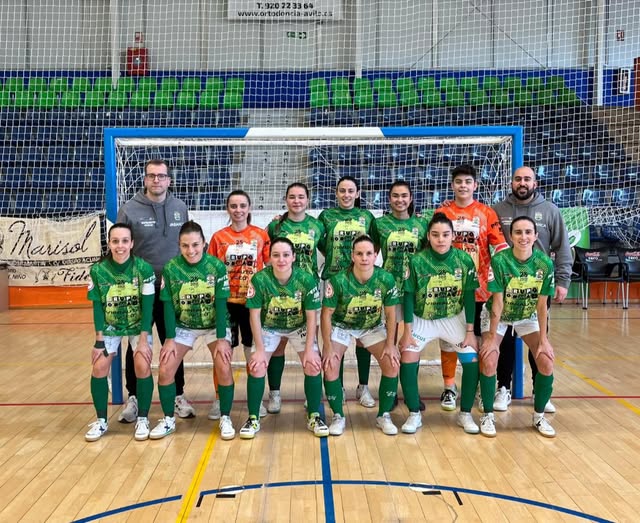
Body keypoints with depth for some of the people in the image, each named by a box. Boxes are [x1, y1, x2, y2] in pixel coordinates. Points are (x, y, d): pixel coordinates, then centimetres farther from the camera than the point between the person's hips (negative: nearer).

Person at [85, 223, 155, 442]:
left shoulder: (144, 268, -20)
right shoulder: (97, 270, -15)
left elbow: (147, 305, -17)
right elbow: (97, 306, -9)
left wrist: (143, 340, -19)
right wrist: (99, 340, -13)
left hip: (138, 326, -2)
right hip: (109, 327, 2)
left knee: (143, 366, -18)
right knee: (99, 367, -10)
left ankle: (143, 419, 2)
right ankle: (101, 421, 9)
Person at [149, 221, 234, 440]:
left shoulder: (217, 266, -18)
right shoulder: (170, 268, -15)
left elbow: (220, 304, -15)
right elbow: (168, 306, -10)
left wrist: (221, 339, -17)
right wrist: (170, 339, -12)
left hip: (214, 325, -1)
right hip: (182, 326, 2)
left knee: (224, 368, -17)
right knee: (165, 370, -7)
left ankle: (225, 419, 3)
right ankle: (168, 420, 14)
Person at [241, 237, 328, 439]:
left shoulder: (307, 279, -23)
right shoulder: (259, 279, -25)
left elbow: (311, 316, -15)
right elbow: (255, 315, -17)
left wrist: (309, 349, -17)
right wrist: (260, 350, -17)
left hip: (299, 327, 1)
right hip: (269, 328, 0)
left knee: (313, 365, -13)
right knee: (256, 367, -15)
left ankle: (314, 417, 5)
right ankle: (253, 419, 3)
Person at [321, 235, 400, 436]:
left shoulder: (386, 279, -21)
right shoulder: (339, 280, -27)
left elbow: (390, 314, -8)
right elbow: (326, 314, -18)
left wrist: (390, 344, -10)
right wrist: (328, 348, -18)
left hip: (373, 327, 2)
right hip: (341, 326, -2)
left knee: (392, 364, -14)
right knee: (330, 366, -20)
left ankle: (384, 416, 6)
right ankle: (338, 417, 1)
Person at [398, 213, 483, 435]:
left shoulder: (465, 260, -13)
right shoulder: (417, 261, -18)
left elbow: (469, 296, -6)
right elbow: (409, 297, -10)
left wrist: (470, 331, -6)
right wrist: (407, 332, -11)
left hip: (455, 318, 1)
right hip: (422, 319, -1)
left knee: (473, 360, -12)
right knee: (407, 359, -16)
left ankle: (465, 414, 9)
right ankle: (414, 415, 1)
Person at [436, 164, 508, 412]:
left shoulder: (487, 213, 3)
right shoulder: (442, 212, 4)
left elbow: (499, 244, 0)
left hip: (478, 286, 0)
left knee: (477, 336, 8)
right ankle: (449, 387, 17)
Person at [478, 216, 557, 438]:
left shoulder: (545, 263, -19)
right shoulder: (500, 261, -27)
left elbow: (542, 305, -11)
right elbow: (498, 303, -22)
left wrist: (543, 339, -10)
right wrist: (491, 337, -19)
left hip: (528, 317, 3)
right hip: (496, 316, -2)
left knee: (546, 362, -9)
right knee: (488, 362, -17)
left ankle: (539, 416, 12)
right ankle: (488, 415, 4)